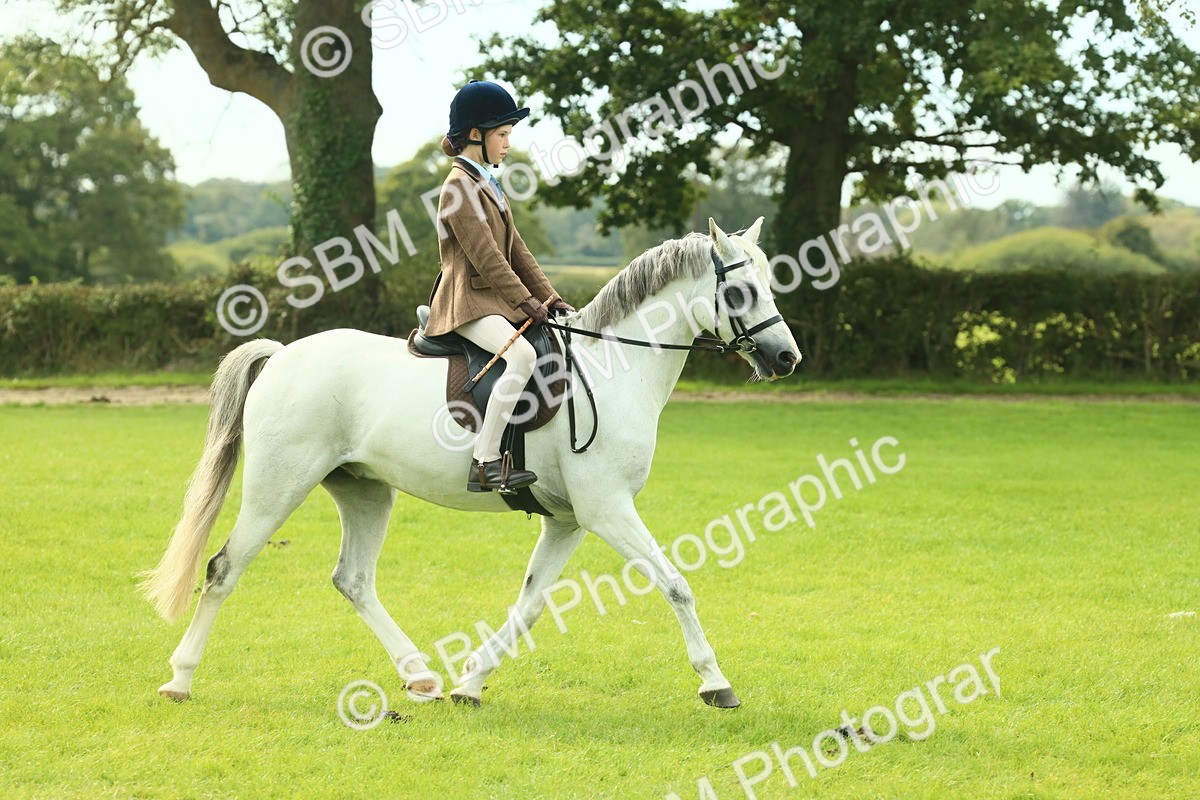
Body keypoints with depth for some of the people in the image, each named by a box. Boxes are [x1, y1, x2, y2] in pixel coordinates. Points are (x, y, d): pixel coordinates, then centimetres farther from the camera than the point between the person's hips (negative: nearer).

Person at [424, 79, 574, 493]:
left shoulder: (488, 185, 19)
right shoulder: (459, 188, -12)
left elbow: (516, 250, 18)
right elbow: (486, 257, -18)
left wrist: (547, 297, 9)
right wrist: (526, 302, -18)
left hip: (497, 300, 10)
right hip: (467, 302, -10)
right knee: (522, 354, -32)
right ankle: (485, 462, -31)